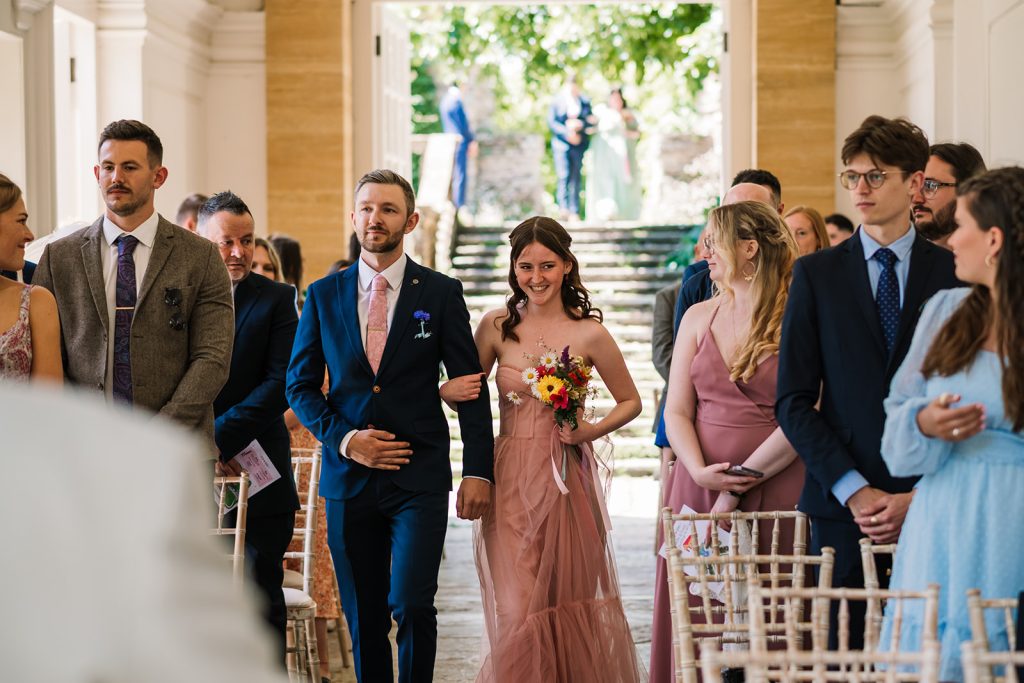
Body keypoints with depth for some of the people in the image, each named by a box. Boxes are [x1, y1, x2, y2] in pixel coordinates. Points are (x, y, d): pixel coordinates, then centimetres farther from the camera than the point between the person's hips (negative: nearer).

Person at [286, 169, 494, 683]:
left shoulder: (441, 293, 2)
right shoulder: (324, 295, 7)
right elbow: (300, 384, 9)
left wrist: (478, 471, -5)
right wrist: (343, 439, -7)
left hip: (420, 477, -2)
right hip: (349, 480, 2)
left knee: (411, 606, -13)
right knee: (363, 619, 8)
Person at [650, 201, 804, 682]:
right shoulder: (699, 317, 11)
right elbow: (676, 411, 8)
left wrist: (737, 485, -12)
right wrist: (701, 472, -10)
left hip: (776, 490, -4)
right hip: (699, 485, 4)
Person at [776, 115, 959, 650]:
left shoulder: (955, 274, 5)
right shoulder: (816, 274, 6)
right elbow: (794, 401, 2)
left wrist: (924, 495, -7)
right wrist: (854, 491, -7)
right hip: (842, 506, 0)